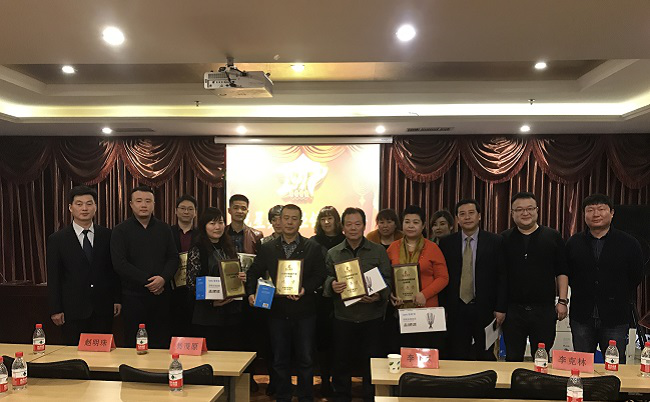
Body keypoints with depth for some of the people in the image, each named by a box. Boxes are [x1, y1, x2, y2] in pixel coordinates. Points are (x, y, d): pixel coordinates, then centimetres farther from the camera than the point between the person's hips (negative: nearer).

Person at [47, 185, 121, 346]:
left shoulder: (107, 235, 3)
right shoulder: (57, 239, -1)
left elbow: (115, 269, 7)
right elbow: (53, 277, 0)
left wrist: (117, 299, 5)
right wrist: (55, 310, -2)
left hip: (103, 308, 1)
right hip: (73, 309, -1)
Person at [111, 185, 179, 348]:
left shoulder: (164, 229, 9)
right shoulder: (120, 231, 1)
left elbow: (173, 258, 6)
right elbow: (120, 263, -8)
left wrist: (163, 278, -13)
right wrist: (147, 281, -14)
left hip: (162, 294, 2)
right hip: (133, 296, -2)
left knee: (162, 344, 5)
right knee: (134, 345, 6)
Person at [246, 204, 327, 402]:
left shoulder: (313, 248, 0)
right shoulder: (267, 248, 6)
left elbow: (319, 275, -4)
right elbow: (254, 272, 8)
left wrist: (305, 289, -20)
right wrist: (251, 293, -7)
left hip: (304, 311, -2)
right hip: (277, 311, 2)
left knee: (305, 359, 7)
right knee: (280, 360, 12)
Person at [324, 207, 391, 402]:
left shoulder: (378, 251, 3)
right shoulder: (333, 253, 7)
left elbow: (387, 280, 1)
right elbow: (326, 279, 4)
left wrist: (379, 296, -18)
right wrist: (332, 285, -18)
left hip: (372, 316, -1)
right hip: (343, 317, 1)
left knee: (372, 363, 7)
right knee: (342, 363, 10)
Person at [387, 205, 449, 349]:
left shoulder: (432, 248, 2)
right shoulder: (393, 247, 9)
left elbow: (443, 277, 0)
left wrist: (424, 294, -13)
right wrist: (390, 293, -5)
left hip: (426, 309, -2)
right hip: (399, 310, 2)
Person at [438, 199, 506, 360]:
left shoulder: (494, 241, 1)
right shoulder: (446, 243, 5)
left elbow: (502, 276, 0)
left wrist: (501, 308, -4)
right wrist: (442, 308, 0)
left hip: (485, 310, -1)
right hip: (455, 310, 1)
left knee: (485, 357, 8)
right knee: (456, 358, 5)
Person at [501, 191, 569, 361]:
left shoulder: (553, 237, 4)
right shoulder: (504, 239, 4)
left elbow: (562, 272, 6)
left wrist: (562, 301, -1)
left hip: (544, 310, 0)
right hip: (512, 309, 0)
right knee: (513, 358, 8)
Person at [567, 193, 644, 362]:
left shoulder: (629, 244, -2)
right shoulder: (573, 243, 4)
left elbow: (636, 278, 5)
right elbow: (567, 275, 10)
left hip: (615, 318, -1)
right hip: (581, 317, 2)